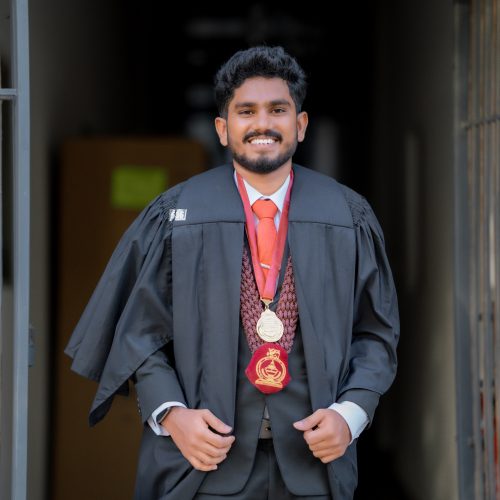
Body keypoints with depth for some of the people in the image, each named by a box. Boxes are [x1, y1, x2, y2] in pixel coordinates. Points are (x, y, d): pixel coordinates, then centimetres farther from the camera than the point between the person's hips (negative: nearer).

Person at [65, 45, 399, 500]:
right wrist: (170, 413, -14)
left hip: (315, 458, 1)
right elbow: (142, 330, 1)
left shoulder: (349, 218, 3)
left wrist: (350, 414, -11)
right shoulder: (174, 216, -1)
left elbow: (376, 331, 5)